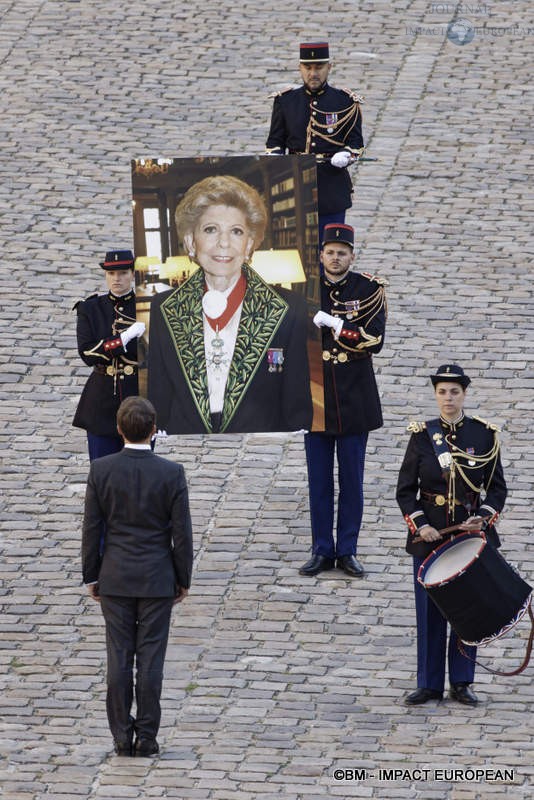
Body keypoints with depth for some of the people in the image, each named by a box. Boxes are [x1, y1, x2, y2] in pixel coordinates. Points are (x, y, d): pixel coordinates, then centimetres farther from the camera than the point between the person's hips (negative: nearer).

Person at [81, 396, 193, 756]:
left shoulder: (101, 470, -8)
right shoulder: (171, 473, -11)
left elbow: (91, 528, -2)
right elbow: (182, 533, -7)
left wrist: (91, 576, 9)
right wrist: (183, 578, 5)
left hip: (115, 578, 1)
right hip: (157, 578, -1)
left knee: (119, 657, 6)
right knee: (151, 658, 4)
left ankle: (122, 736, 8)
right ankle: (146, 737, 6)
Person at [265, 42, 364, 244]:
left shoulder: (345, 102, 2)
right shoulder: (285, 101, 6)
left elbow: (355, 142, 5)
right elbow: (275, 141, 12)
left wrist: (345, 155, -17)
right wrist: (274, 158, -10)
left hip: (332, 187, -1)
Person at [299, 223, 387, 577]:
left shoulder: (370, 289, -2)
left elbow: (375, 339, -13)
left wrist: (331, 323, -17)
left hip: (355, 399, -1)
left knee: (352, 478, 5)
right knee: (319, 479, 6)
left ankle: (347, 550, 14)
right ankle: (322, 551, 14)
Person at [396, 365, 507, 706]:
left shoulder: (484, 435, -3)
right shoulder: (422, 435, -3)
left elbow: (497, 488, 2)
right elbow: (406, 490, -1)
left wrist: (483, 517, -16)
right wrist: (420, 524, -15)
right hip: (430, 536, 0)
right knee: (430, 610, 5)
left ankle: (462, 682, 17)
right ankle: (429, 683, 14)